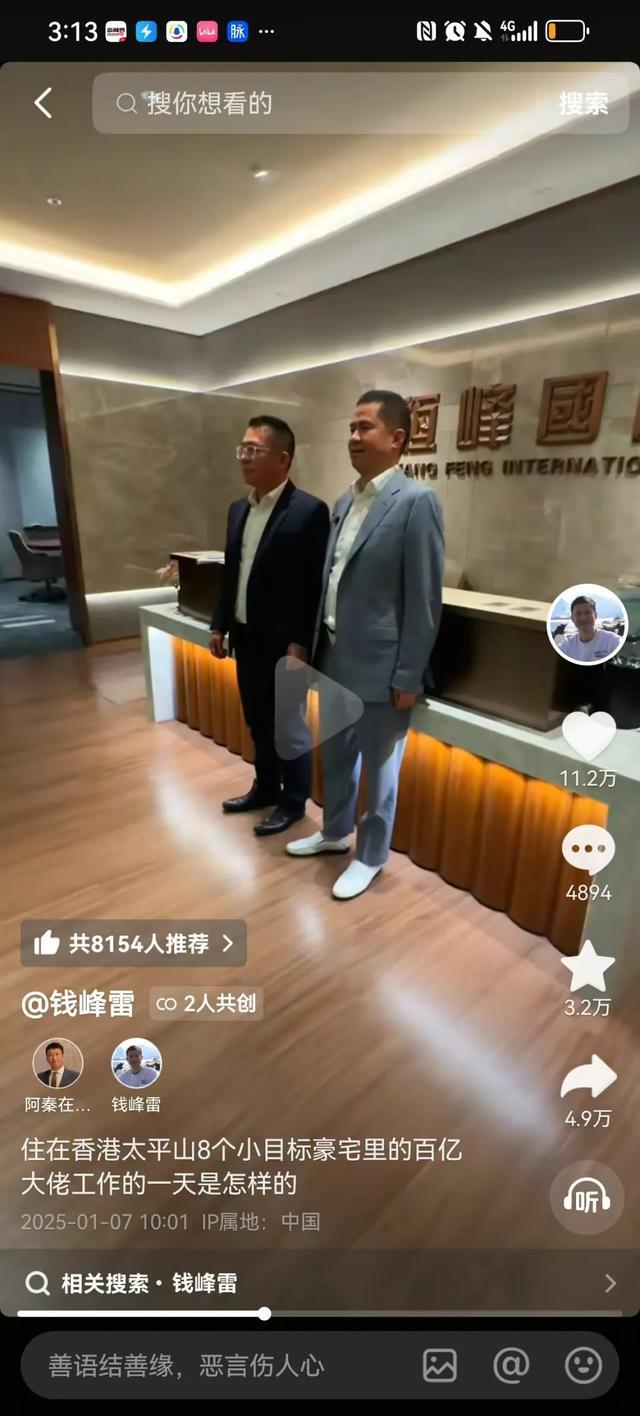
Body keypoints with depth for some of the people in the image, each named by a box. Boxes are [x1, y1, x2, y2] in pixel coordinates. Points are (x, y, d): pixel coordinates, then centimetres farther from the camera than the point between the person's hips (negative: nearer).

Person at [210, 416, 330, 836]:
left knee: (291, 727, 8)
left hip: (283, 643, -7)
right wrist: (220, 625, 13)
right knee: (259, 723, 19)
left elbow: (316, 585, -16)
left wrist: (300, 643, -18)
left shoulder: (309, 511, -13)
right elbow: (230, 573, 15)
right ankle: (265, 788, 38)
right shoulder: (238, 509, 10)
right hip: (246, 639, 7)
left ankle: (293, 802, 25)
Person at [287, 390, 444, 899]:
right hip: (334, 659, 8)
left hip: (379, 667, -7)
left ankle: (371, 856, 31)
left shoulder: (416, 501, -13)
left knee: (378, 769, 10)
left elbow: (425, 600, -15)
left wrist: (407, 677, -15)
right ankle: (335, 832, 44)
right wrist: (315, 646, 14)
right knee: (335, 756, 22)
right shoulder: (344, 503, 10)